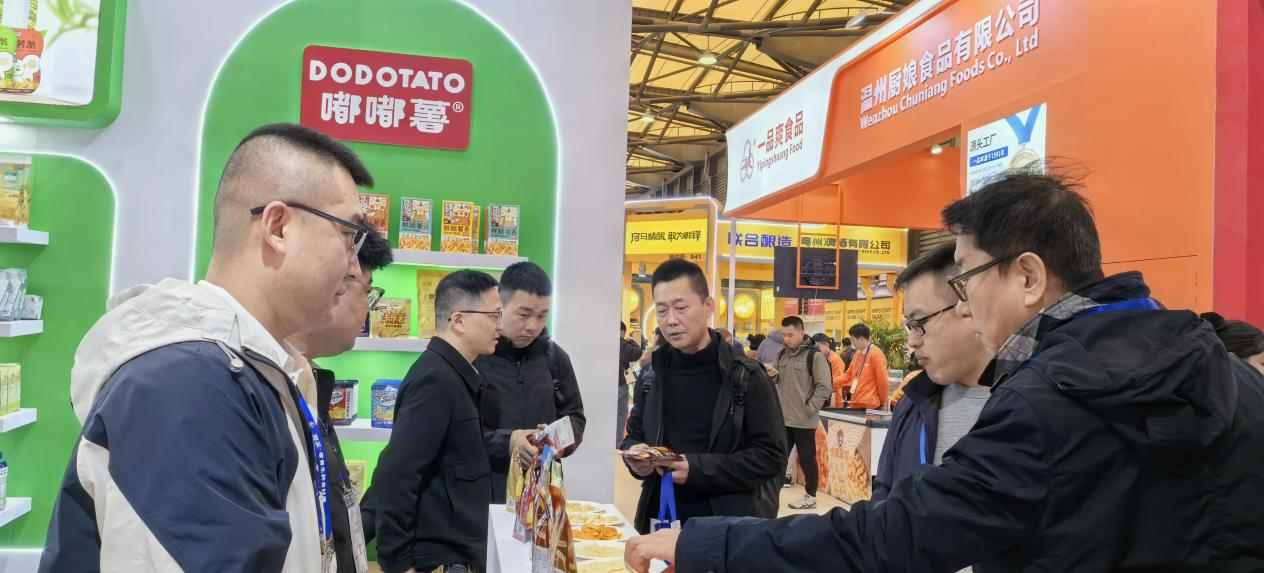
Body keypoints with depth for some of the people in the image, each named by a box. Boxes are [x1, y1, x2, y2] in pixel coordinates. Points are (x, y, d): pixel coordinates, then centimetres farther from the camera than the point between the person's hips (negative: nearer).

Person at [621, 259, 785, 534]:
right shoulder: (652, 373, 4)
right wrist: (634, 454, -10)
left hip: (727, 524, -4)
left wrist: (697, 468, -23)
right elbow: (635, 434, 14)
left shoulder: (746, 377, -10)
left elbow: (771, 455, -13)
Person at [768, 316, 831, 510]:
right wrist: (771, 375, -1)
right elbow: (777, 381, 21)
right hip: (783, 417, 6)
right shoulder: (782, 354, 10)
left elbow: (824, 387, -12)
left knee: (806, 459, 5)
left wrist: (810, 408, -16)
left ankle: (810, 496, 18)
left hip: (804, 419, -6)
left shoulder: (814, 355, -9)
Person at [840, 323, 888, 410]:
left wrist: (882, 402, -4)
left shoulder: (876, 354, -13)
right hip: (855, 404, 8)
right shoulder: (857, 354, 12)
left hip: (870, 406, -8)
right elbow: (848, 375, 19)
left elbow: (883, 381, -13)